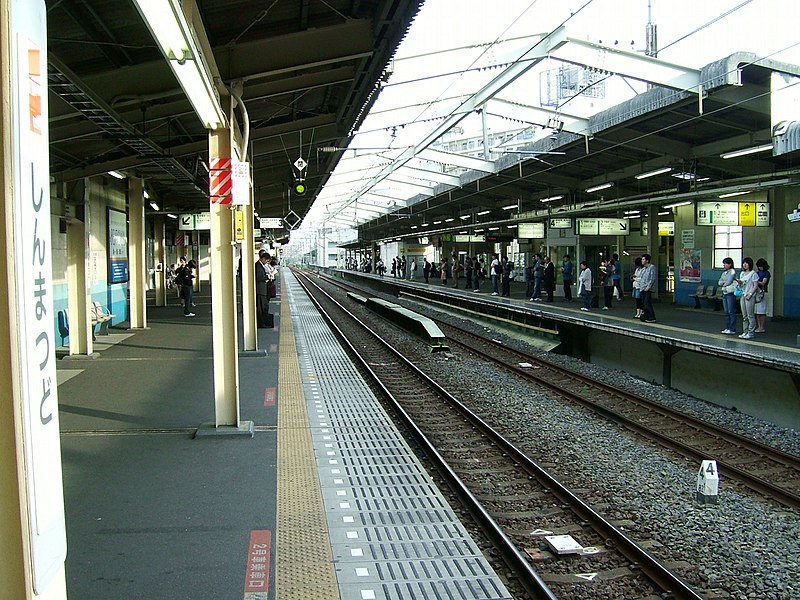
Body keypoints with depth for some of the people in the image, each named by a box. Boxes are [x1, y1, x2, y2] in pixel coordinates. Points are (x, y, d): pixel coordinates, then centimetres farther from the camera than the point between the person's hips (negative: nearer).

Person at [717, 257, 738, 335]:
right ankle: (727, 328, 16)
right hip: (724, 293, 8)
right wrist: (724, 282, -8)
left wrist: (723, 283, 3)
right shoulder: (724, 273, 17)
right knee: (726, 312, 10)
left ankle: (732, 329, -4)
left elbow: (728, 282, -14)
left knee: (731, 312, -6)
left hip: (730, 294, -8)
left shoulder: (732, 272, -6)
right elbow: (719, 283, 10)